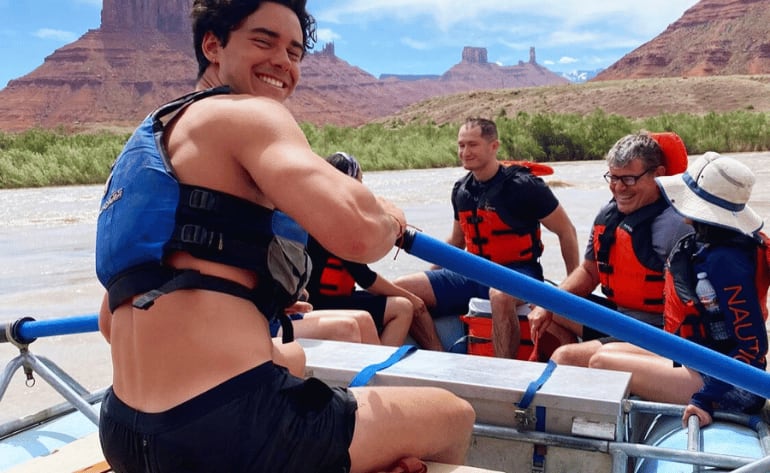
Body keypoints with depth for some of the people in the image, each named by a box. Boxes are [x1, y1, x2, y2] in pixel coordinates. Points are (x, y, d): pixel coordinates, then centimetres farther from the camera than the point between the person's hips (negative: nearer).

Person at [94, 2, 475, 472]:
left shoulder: (147, 142, 20)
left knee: (291, 355, 41)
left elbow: (111, 321, 22)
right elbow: (355, 232, -25)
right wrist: (390, 219, 1)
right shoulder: (247, 112, -6)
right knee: (454, 416, 10)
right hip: (221, 430, -10)